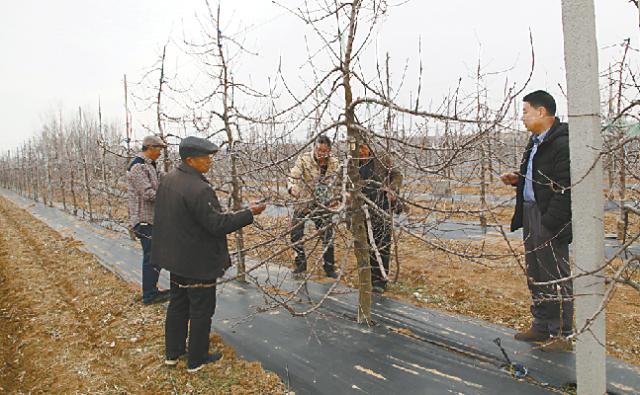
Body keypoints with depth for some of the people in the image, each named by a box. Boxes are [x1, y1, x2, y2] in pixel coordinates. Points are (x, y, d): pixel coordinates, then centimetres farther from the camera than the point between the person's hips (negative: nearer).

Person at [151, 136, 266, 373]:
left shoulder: (168, 179, 3)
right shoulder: (198, 189, -27)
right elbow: (217, 224, -27)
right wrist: (249, 213, -21)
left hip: (175, 256, 9)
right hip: (198, 262, -9)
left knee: (178, 304, 22)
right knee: (201, 309, 8)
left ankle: (173, 352, 36)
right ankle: (196, 360, 23)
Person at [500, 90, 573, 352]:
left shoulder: (563, 143, -15)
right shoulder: (535, 141, 16)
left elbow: (565, 188, -21)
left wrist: (550, 223, -24)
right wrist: (518, 179, 9)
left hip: (550, 220, -10)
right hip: (530, 213, 10)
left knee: (556, 276, 0)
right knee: (535, 274, 16)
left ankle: (562, 333, 13)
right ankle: (542, 326, 30)